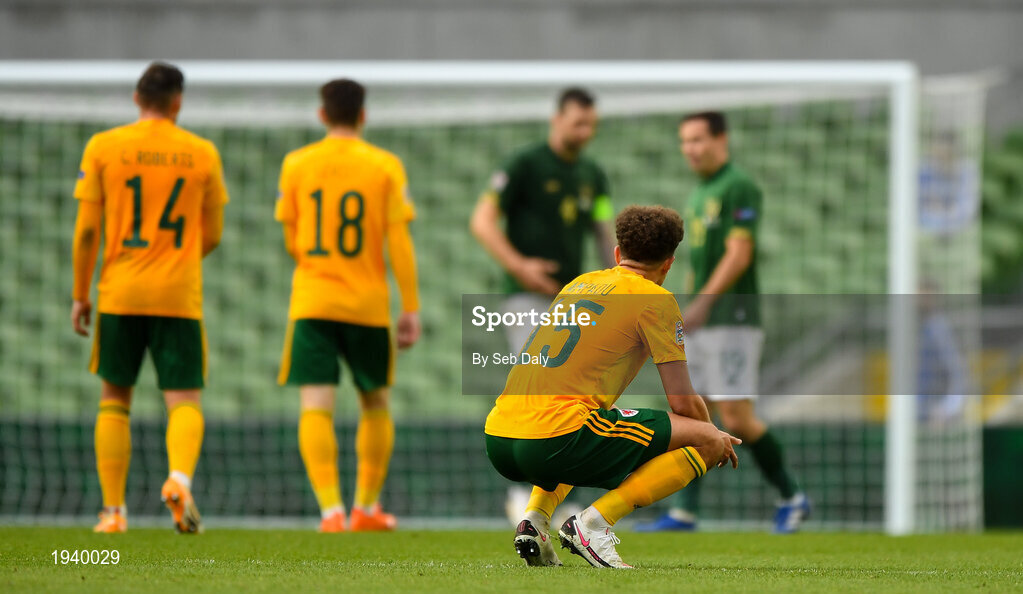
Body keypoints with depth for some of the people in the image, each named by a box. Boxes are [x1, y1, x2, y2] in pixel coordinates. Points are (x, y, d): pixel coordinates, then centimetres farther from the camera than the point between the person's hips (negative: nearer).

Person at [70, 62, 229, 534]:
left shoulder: (103, 147, 0)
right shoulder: (202, 153, 4)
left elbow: (87, 230, -2)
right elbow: (212, 237, 9)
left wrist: (80, 294, 7)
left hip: (120, 293, 0)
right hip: (180, 295, 0)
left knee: (114, 398, 12)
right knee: (184, 398, 1)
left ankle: (113, 509, 9)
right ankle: (180, 478, -28)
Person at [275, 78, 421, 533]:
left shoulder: (296, 164, 2)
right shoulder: (385, 166, -2)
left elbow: (292, 243, 8)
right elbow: (399, 243, -6)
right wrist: (411, 309, -2)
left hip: (311, 303, 0)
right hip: (369, 304, 0)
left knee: (316, 409, -6)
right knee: (376, 404, 19)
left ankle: (331, 509, -22)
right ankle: (367, 507, 24)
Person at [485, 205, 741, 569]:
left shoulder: (580, 284, 25)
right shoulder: (655, 299, 4)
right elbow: (683, 403, 3)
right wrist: (713, 435, 25)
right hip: (555, 438, -8)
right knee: (710, 442, -1)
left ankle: (535, 516, 14)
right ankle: (595, 522, -12)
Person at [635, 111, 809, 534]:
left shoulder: (739, 188, -9)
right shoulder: (699, 193, 18)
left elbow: (739, 255, -17)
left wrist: (703, 302, -23)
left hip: (732, 320, -9)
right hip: (699, 323, 9)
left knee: (737, 420, -9)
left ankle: (791, 497, 6)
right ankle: (684, 511, 3)